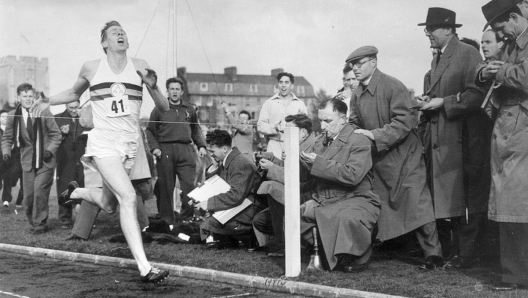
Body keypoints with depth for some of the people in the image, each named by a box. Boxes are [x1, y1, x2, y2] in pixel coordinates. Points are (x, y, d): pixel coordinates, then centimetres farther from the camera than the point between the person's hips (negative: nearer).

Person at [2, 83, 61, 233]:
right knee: (28, 195, 3)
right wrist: (6, 152, -8)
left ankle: (40, 224, -1)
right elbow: (7, 137, 9)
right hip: (28, 162, 2)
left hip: (45, 161, -2)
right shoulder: (13, 116, 0)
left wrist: (50, 149, -12)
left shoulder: (44, 113, -6)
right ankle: (33, 222, 25)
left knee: (39, 190, -15)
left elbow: (56, 134, 1)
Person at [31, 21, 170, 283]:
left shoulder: (139, 66, 4)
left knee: (109, 205, 15)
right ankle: (144, 268, -22)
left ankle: (75, 192, 49)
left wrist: (152, 85, -14)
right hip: (103, 143, -4)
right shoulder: (91, 68, 4)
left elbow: (164, 108, 4)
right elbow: (74, 93, 25)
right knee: (128, 197, -21)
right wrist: (49, 101, 10)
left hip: (130, 144, 4)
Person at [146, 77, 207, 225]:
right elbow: (150, 130, 8)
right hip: (165, 150, -1)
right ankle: (167, 221, 7)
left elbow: (196, 130, 21)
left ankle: (187, 219, 2)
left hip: (186, 150, 2)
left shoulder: (190, 109, 15)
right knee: (166, 188, 0)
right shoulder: (159, 109, 7)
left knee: (190, 185, -7)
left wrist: (201, 146, 8)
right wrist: (154, 147, -5)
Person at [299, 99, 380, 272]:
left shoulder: (359, 141, -10)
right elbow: (311, 176, 14)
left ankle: (360, 258, -9)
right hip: (324, 202, 8)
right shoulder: (321, 141, 14)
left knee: (348, 218, -39)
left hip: (356, 200, -8)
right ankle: (329, 253, 7)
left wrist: (318, 162, -22)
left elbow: (352, 175, -24)